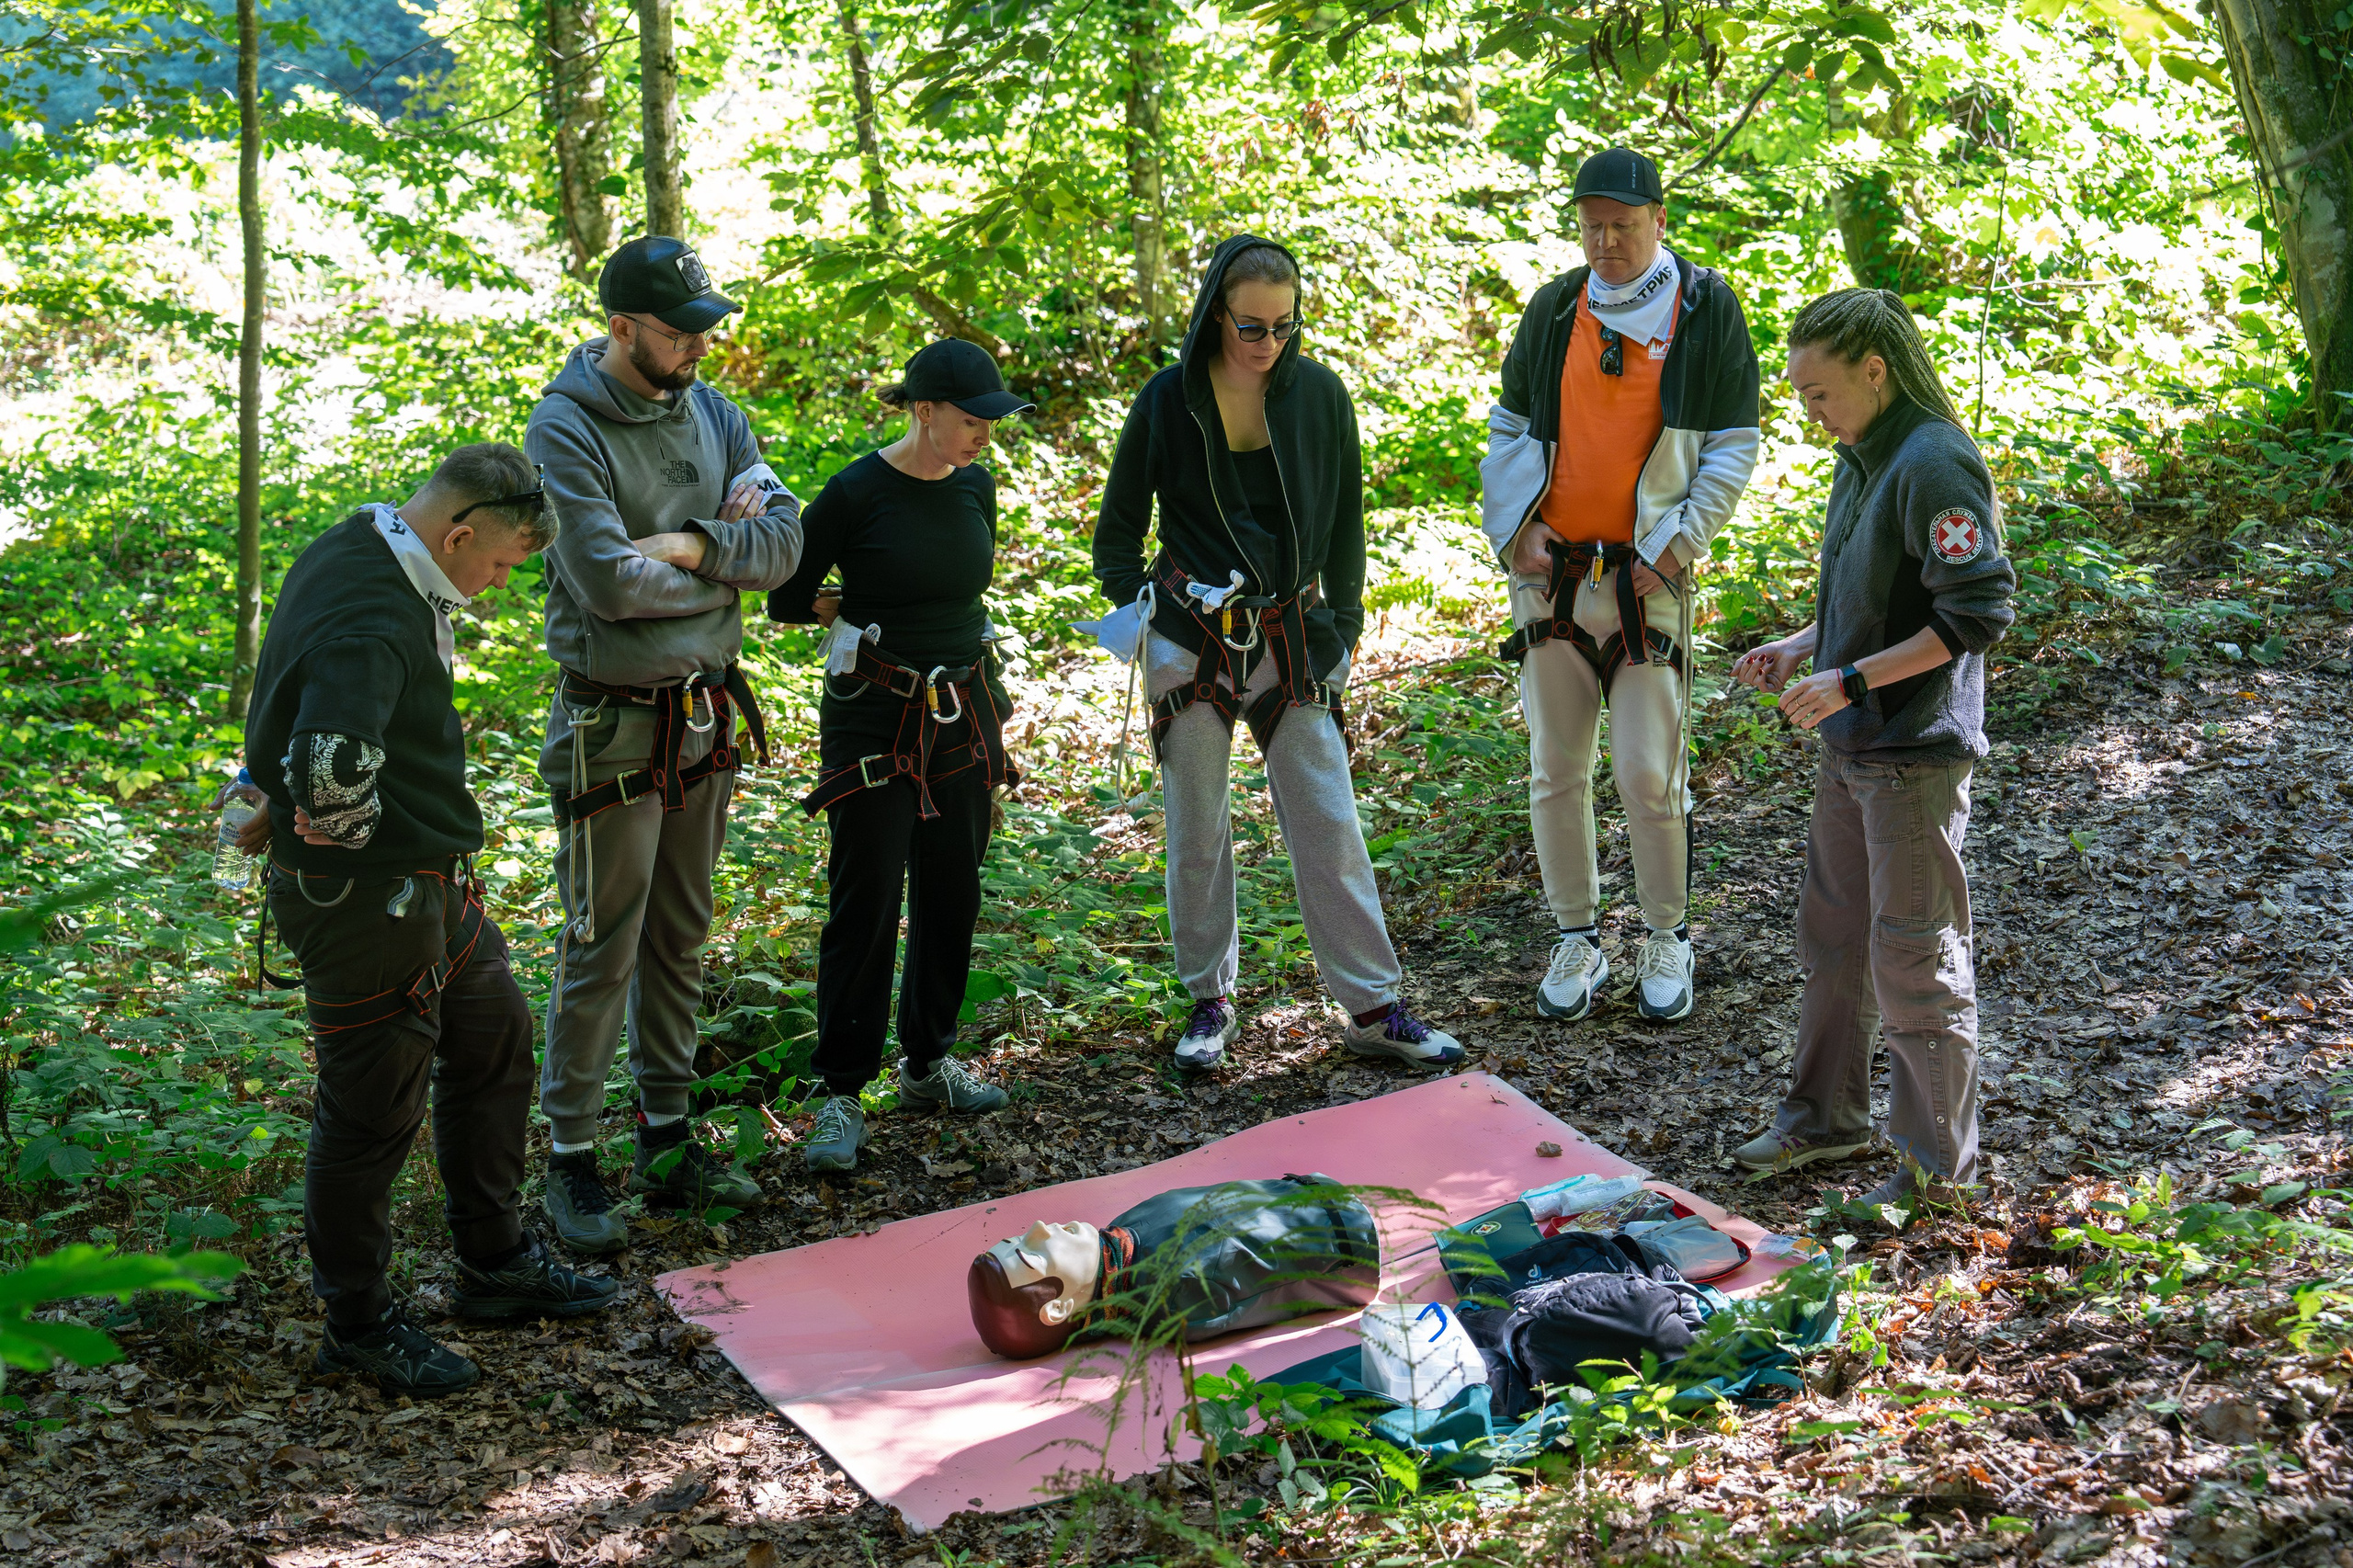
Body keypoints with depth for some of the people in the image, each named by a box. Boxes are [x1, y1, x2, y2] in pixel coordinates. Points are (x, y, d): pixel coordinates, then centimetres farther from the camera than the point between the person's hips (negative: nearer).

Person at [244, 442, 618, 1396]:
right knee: (374, 1110, 3)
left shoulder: (361, 551, 5)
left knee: (494, 1041, 21)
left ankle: (494, 1261, 36)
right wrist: (351, 840, -23)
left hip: (429, 882, 11)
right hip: (366, 898, -11)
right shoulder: (370, 624, -28)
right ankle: (357, 1324, 20)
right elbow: (331, 766, -43)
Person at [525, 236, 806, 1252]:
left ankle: (666, 1139, 25)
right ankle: (573, 1160, 10)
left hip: (707, 716, 7)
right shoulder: (566, 431, -14)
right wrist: (727, 568, -10)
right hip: (613, 725, -7)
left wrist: (691, 544, -19)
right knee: (601, 949, -1)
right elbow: (609, 581, -24)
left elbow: (784, 540, -3)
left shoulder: (712, 415, 6)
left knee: (680, 939, 14)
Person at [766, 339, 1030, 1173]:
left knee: (951, 893, 12)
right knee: (865, 902, -3)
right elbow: (786, 599, -5)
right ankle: (841, 1093, 5)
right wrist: (863, 616, 0)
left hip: (964, 718, 6)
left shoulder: (975, 487, 4)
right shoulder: (856, 494, -14)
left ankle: (928, 1062, 28)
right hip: (876, 721, -6)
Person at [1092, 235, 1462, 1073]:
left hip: (1293, 636, 1)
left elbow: (1345, 522, 8)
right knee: (1196, 829, 7)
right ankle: (1210, 999, 23)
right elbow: (1120, 522, 6)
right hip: (1191, 638, -1)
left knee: (1330, 823, 1)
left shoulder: (1319, 395, -1)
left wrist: (1341, 625, 5)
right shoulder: (1169, 399, -5)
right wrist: (1133, 603, -2)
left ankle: (1371, 1007, 9)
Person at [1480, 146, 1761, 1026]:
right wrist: (1515, 526, 0)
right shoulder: (1553, 309, 9)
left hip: (1647, 577, -3)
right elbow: (1509, 428, 16)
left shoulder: (1707, 311, -1)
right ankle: (1576, 941, 21)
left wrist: (1677, 544, -10)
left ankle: (1666, 939, 16)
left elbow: (1733, 449, 0)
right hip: (1550, 572, 3)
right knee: (1554, 772, 7)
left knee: (1649, 774, -4)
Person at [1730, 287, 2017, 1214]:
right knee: (1831, 931, 19)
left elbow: (1980, 615, -23)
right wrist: (1798, 647, 7)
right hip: (1851, 747, 9)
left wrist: (1850, 679, -21)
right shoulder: (1861, 460, 10)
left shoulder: (1935, 464, -19)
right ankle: (1827, 1114, 35)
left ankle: (1937, 1162, 14)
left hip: (1916, 754, -9)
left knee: (1914, 959, 1)